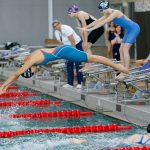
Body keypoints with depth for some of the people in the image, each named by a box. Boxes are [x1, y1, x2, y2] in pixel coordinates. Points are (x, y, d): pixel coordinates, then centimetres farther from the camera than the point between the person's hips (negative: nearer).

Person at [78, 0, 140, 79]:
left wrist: (90, 29, -28)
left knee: (125, 49, -15)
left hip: (134, 28, -10)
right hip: (129, 30, 10)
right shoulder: (108, 14, 5)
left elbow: (103, 22, -28)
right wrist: (85, 27, 3)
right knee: (121, 50, 7)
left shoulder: (115, 13, -23)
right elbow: (98, 21, 8)